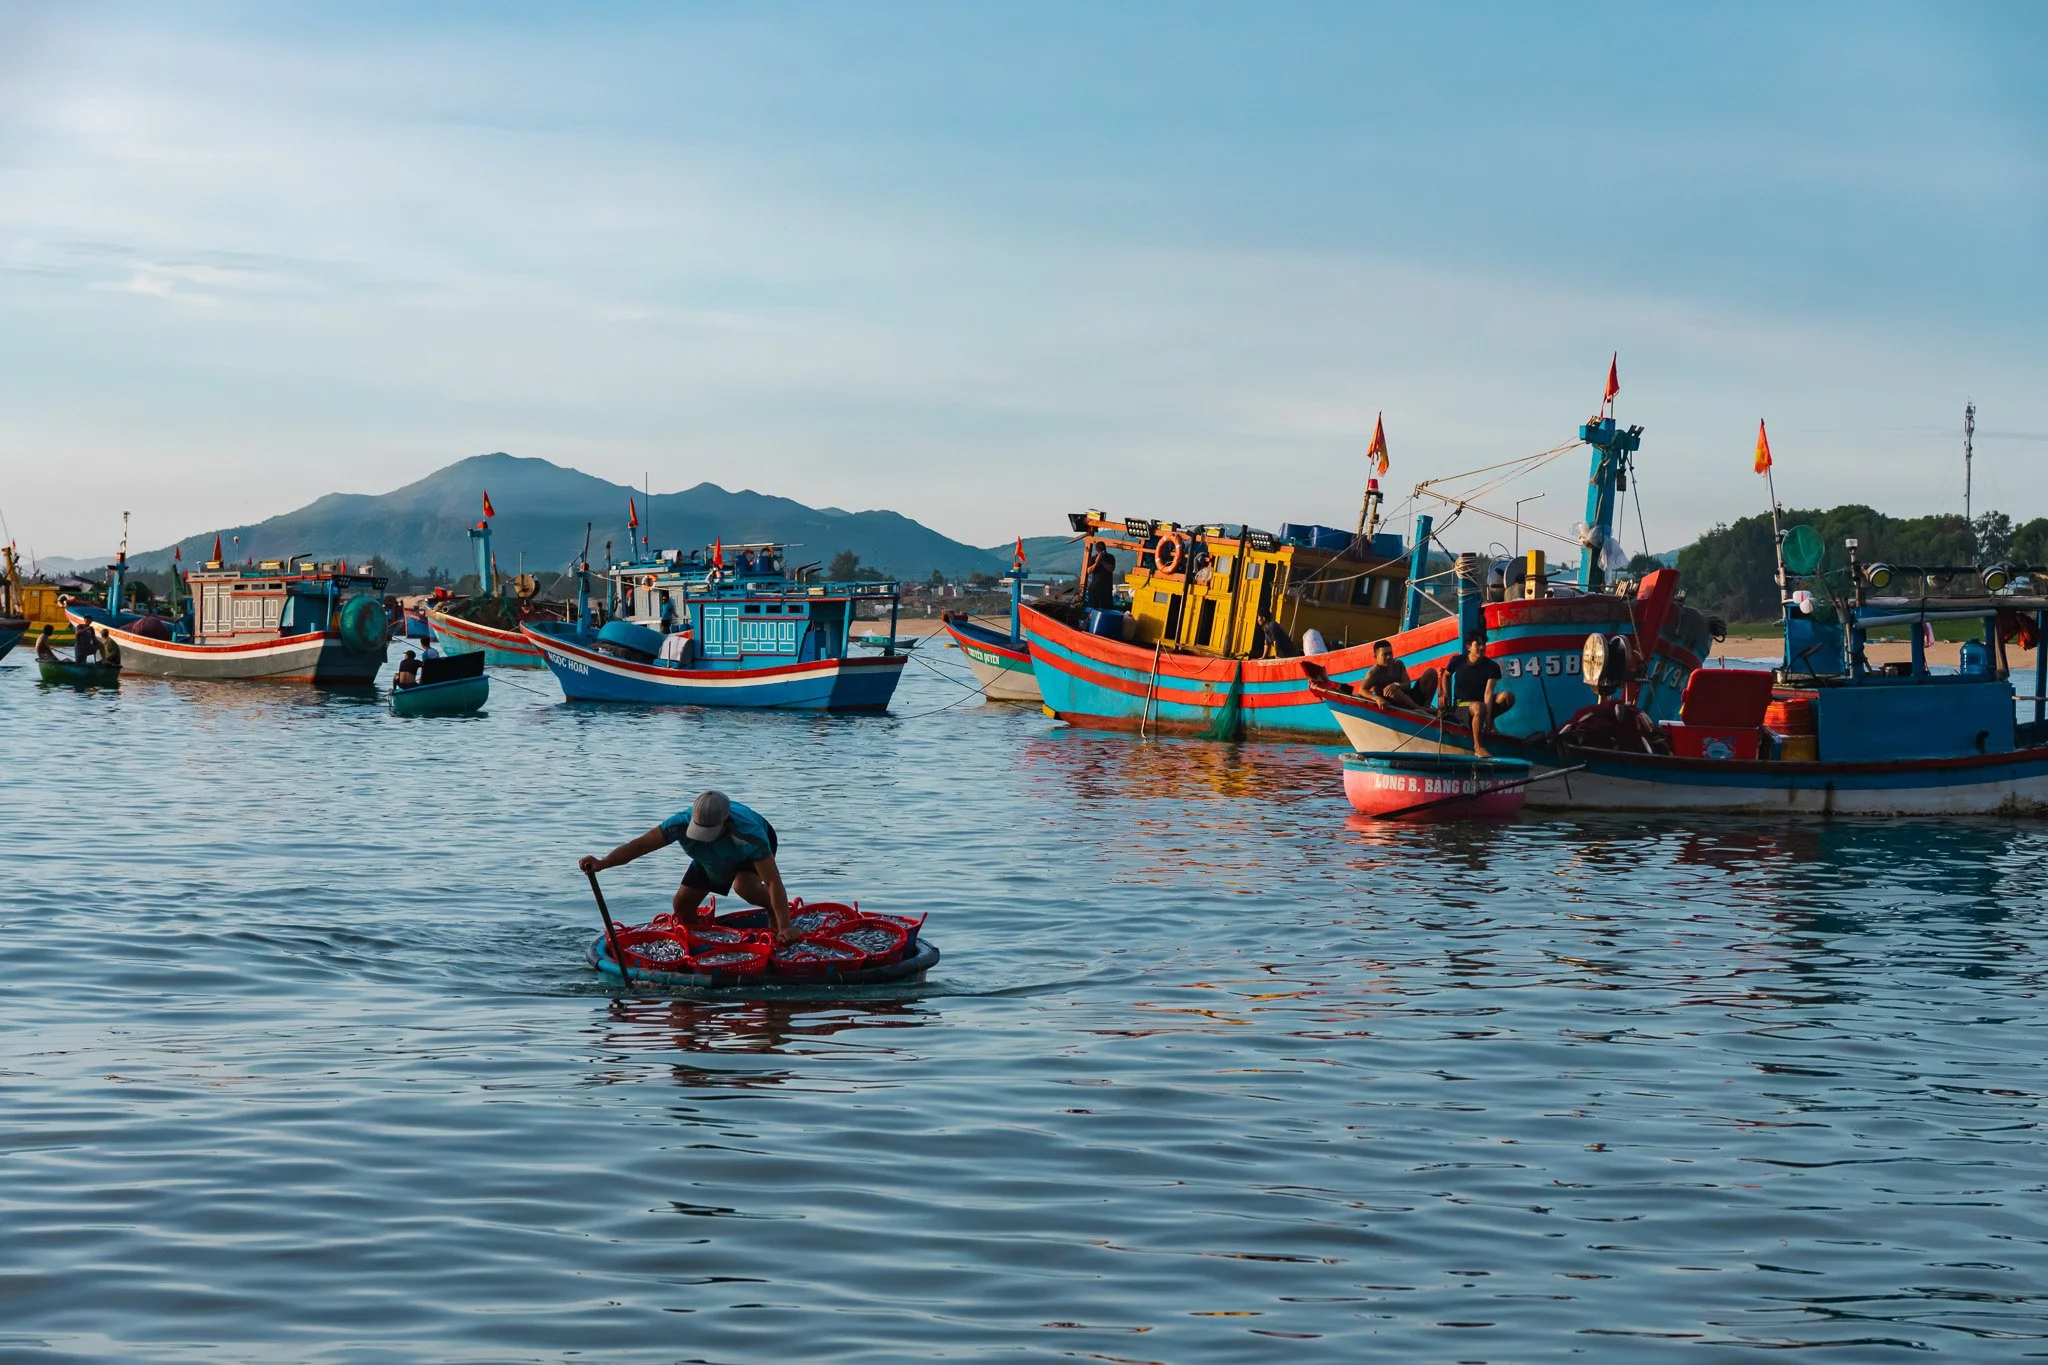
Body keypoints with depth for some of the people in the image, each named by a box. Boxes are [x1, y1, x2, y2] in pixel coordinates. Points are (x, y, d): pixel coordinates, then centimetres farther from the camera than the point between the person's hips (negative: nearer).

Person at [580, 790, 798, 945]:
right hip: (712, 859, 4)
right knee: (682, 905, -3)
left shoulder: (749, 836, -47)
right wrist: (603, 863, -54)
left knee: (744, 886, -35)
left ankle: (775, 913, -6)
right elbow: (639, 845, -38)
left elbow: (774, 882, -45)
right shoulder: (682, 823, -38)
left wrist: (785, 926, -52)